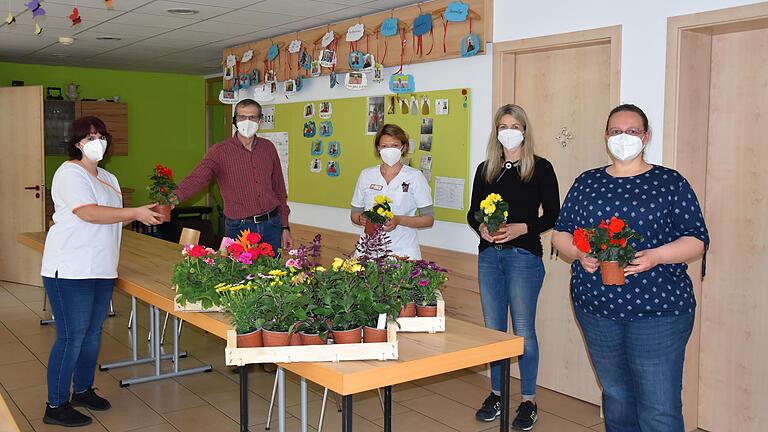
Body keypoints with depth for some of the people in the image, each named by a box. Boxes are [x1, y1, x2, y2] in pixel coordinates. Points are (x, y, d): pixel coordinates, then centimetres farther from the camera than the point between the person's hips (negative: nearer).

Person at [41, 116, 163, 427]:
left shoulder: (108, 178, 18)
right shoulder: (69, 173, -10)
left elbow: (114, 218, 20)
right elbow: (90, 213, -22)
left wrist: (145, 215, 3)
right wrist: (135, 213, -24)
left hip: (101, 269, 9)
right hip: (70, 270, -8)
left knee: (93, 332, 15)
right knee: (71, 337, -5)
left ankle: (83, 390, 31)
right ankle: (55, 407, 7)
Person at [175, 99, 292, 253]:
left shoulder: (268, 148, 7)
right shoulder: (220, 152, -5)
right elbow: (197, 178, -21)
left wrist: (285, 227, 10)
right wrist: (175, 197, -41)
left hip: (272, 225, 3)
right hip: (240, 228, -3)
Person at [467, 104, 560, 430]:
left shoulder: (540, 168, -1)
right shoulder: (485, 170, 11)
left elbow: (553, 214, -3)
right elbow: (473, 212, 13)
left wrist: (520, 228, -17)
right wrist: (482, 228, -9)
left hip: (524, 255, -4)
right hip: (489, 255, 5)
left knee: (523, 330, -1)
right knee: (493, 328, 11)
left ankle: (528, 401, 13)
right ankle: (496, 394, 25)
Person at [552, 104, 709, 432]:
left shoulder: (671, 183, 2)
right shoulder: (586, 183, 11)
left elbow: (697, 240, -1)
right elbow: (561, 232, 12)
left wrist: (656, 256, -19)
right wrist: (579, 254, -9)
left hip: (658, 310, -3)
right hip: (596, 307, 3)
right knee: (615, 396, 15)